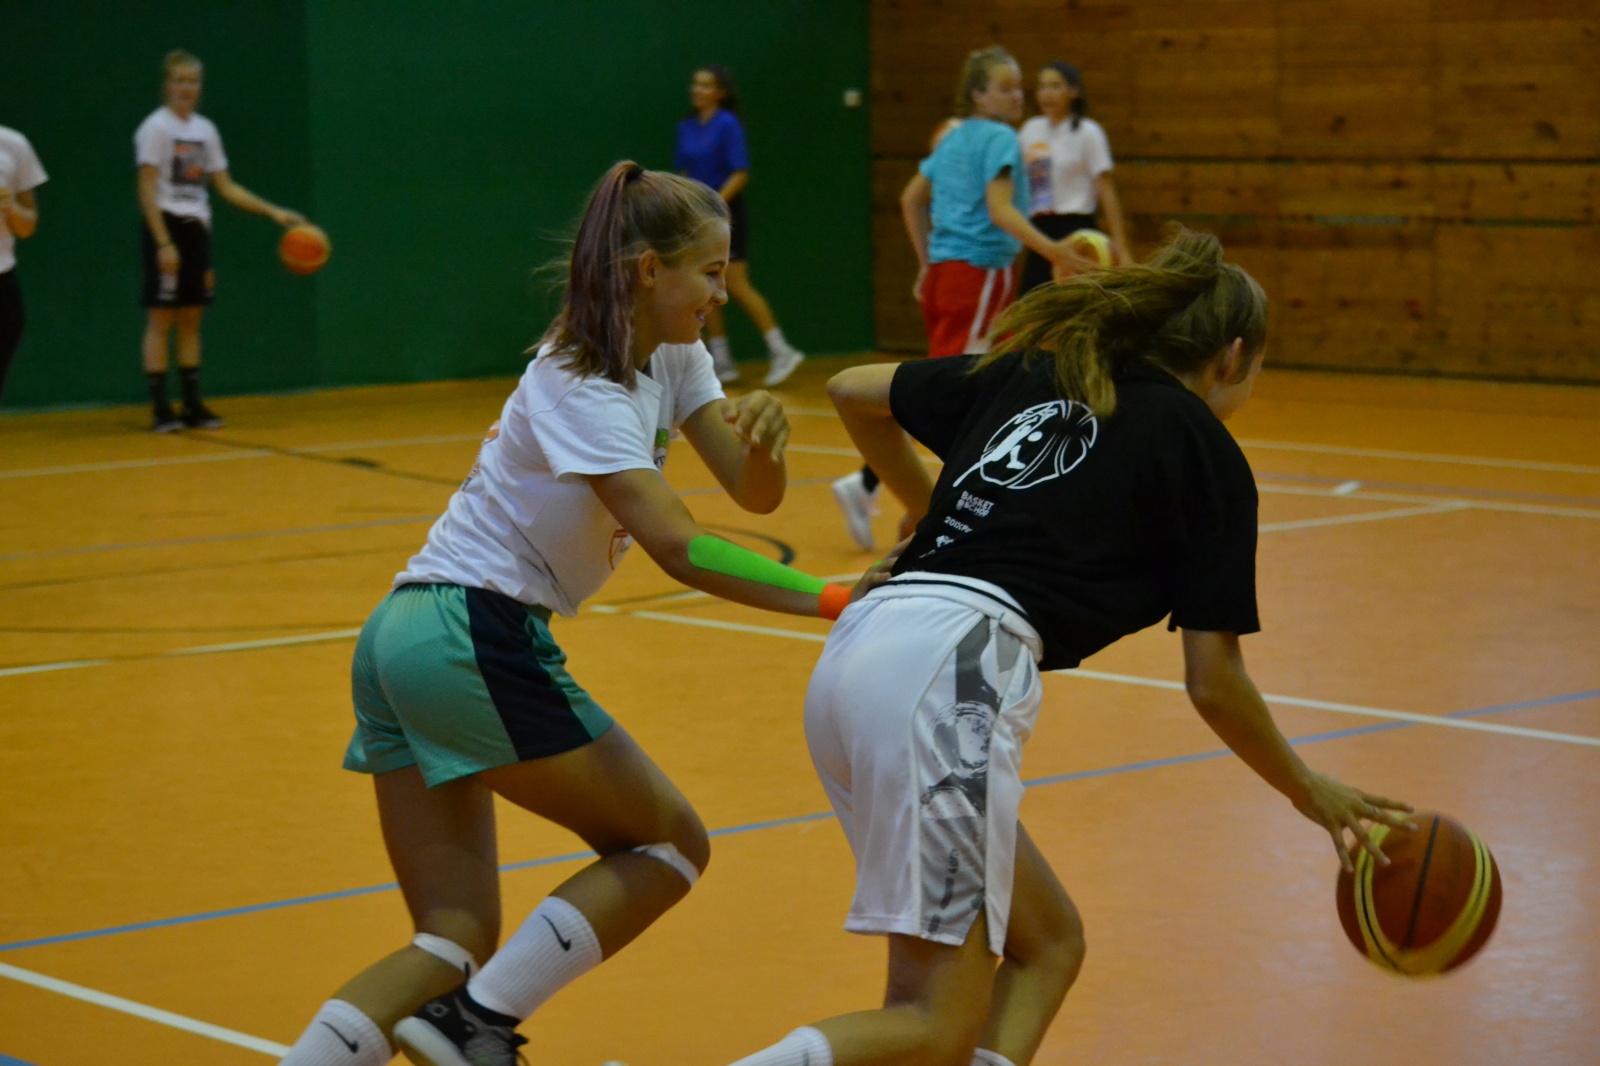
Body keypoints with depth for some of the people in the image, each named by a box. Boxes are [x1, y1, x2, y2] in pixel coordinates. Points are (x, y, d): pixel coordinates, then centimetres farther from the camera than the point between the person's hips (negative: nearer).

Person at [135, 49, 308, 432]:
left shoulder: (205, 129, 12)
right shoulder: (156, 128, -7)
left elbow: (227, 188, 14)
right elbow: (147, 189, -12)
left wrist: (274, 212, 7)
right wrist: (164, 242, -20)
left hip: (196, 229, 7)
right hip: (166, 226, -6)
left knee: (191, 320, 8)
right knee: (161, 318, -5)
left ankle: (193, 404, 11)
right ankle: (160, 409, -4)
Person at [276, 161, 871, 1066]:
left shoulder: (671, 356, 9)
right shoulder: (584, 390, -17)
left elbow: (754, 492, 2)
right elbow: (681, 550, -26)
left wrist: (766, 436, -20)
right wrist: (835, 599, -31)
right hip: (475, 642, -9)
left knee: (456, 938, 5)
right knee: (671, 844, 2)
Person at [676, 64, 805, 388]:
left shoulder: (727, 125, -11)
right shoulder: (687, 128, 9)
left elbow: (740, 173, -15)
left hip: (726, 214, -7)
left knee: (736, 286, -10)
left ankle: (782, 352, -6)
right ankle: (721, 364, 12)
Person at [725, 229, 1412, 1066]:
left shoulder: (1031, 375, 24)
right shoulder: (1206, 452, 9)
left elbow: (851, 392, 32)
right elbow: (1213, 684, 9)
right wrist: (1314, 796, 25)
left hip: (857, 653, 8)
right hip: (954, 674, -8)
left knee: (1047, 944, 18)